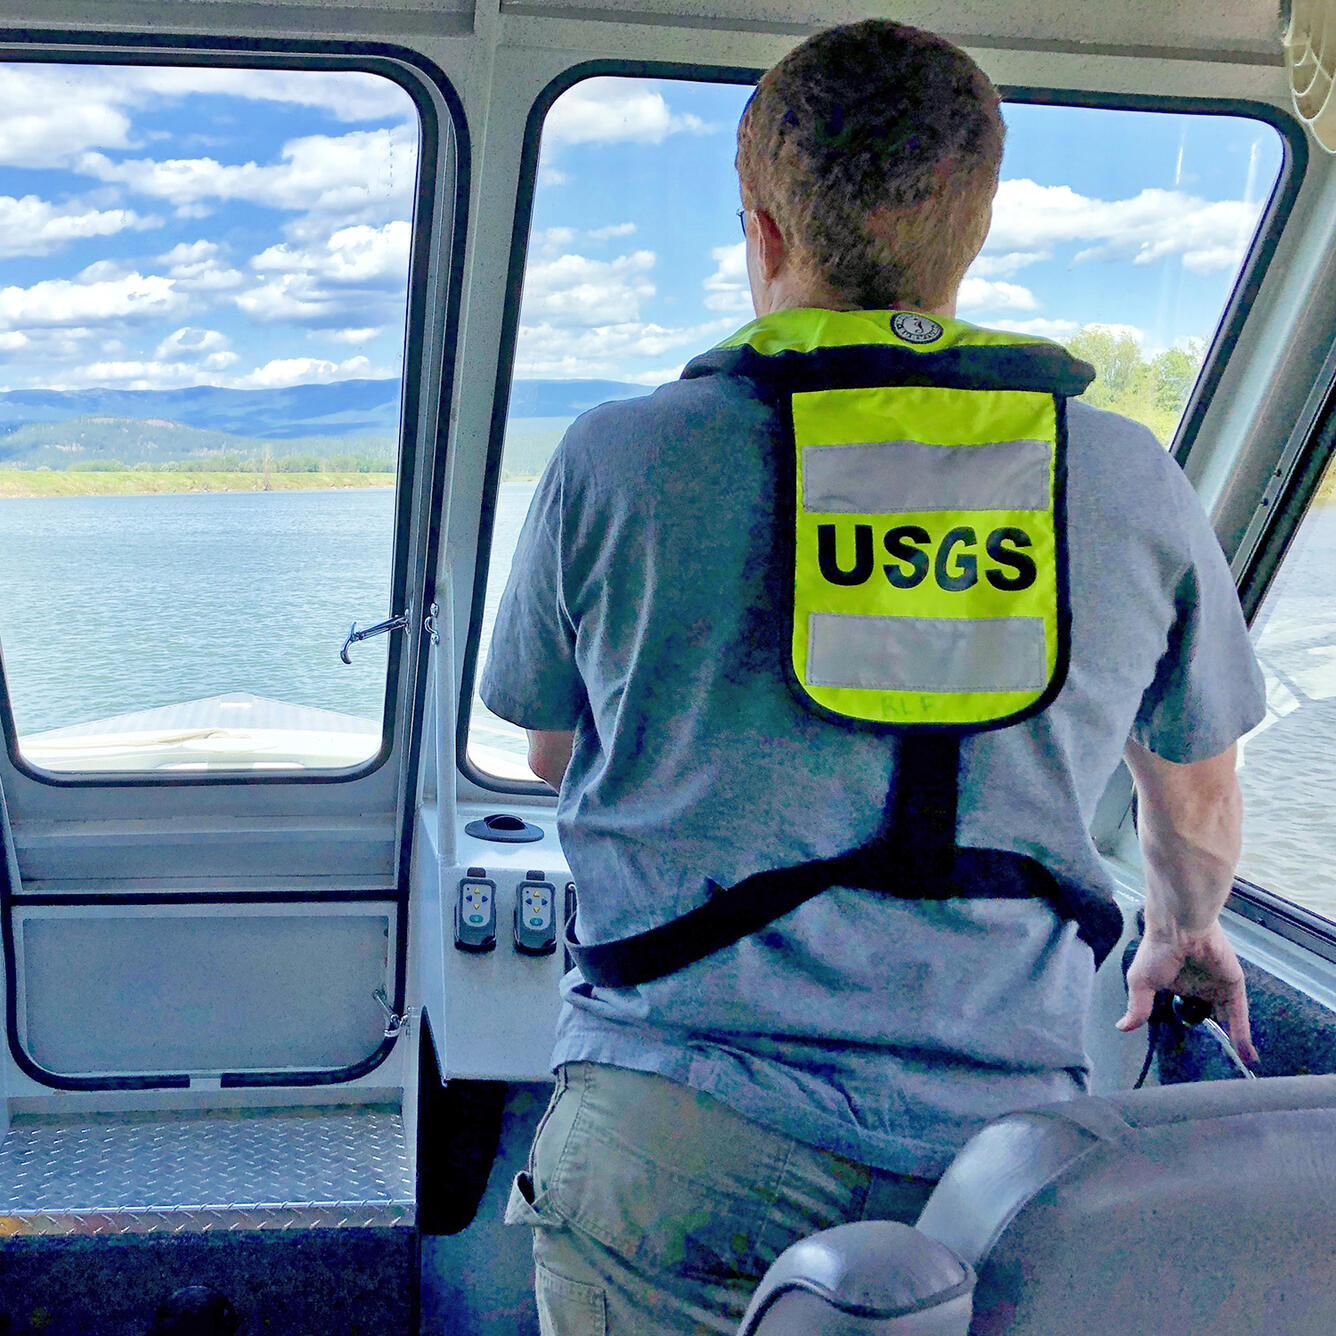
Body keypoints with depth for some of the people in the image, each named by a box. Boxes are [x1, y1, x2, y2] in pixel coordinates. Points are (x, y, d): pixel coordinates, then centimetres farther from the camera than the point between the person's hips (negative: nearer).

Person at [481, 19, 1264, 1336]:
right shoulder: (1131, 478, 2)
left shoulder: (611, 462, -4)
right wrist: (1182, 931, 41)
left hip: (669, 1146, -1)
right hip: (996, 1157, 2)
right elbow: (1196, 790, 18)